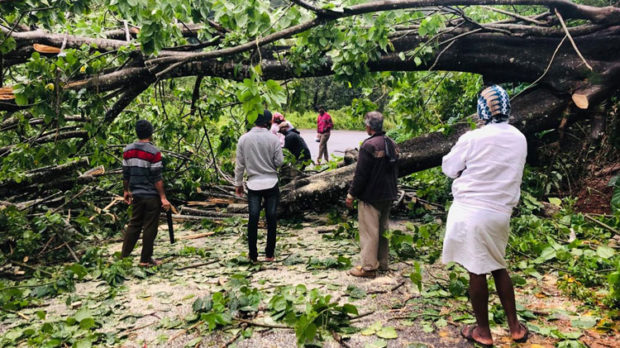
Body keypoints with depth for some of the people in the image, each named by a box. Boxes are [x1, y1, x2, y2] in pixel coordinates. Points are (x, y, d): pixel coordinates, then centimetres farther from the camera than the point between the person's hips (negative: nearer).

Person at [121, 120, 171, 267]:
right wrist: (163, 197, -12)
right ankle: (145, 260, 12)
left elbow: (125, 174, 9)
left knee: (134, 224, 16)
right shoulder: (154, 152, -14)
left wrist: (126, 191, 21)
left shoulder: (128, 150, 4)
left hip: (136, 194, 6)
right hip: (152, 195, -6)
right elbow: (157, 178, -15)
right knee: (150, 227, 4)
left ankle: (124, 256, 19)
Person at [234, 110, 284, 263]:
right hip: (271, 183, -1)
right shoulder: (273, 139, -8)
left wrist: (238, 183, 11)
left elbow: (239, 164, 1)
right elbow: (279, 162, -5)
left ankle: (253, 255, 8)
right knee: (271, 219, 7)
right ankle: (269, 254, 12)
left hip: (253, 184, 1)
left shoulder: (244, 139, -2)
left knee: (253, 220, 3)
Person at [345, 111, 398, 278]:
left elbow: (361, 174, -19)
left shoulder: (369, 145, -19)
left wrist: (351, 194, -11)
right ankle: (382, 263, 26)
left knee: (369, 231, -1)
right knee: (382, 228, 17)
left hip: (371, 196, -8)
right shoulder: (392, 144, 7)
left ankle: (368, 267, 5)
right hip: (388, 195, 8)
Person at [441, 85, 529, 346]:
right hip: (501, 212, 6)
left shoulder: (473, 138, -14)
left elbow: (449, 168, 0)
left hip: (471, 211, -5)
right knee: (498, 267, 21)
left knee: (477, 271, 5)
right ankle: (514, 326, 28)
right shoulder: (519, 139, 4)